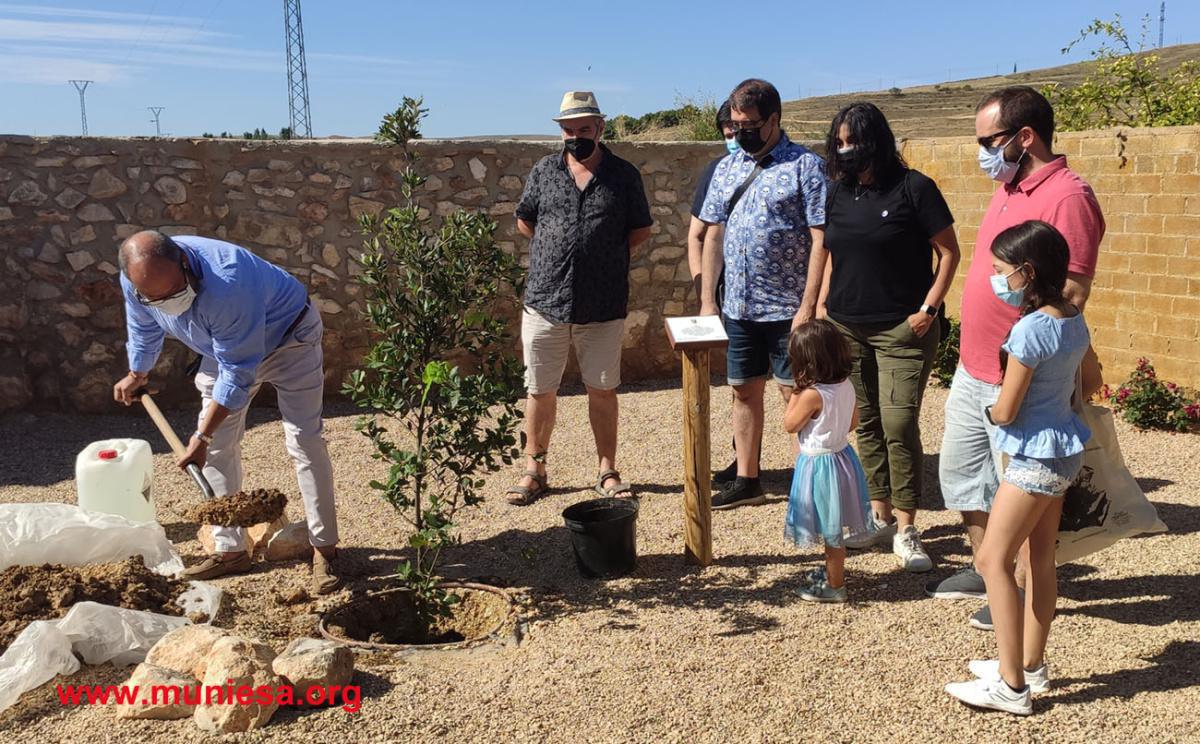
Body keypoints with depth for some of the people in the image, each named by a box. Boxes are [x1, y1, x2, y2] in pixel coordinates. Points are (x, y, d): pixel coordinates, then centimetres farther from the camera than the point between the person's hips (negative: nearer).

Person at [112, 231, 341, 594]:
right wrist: (137, 373, 19)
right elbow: (143, 328, 5)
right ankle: (230, 550, 12)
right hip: (225, 348, 7)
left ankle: (324, 548, -3)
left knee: (304, 441, -11)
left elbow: (237, 373, -36)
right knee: (217, 447, 2)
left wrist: (202, 436, -31)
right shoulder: (137, 281, -22)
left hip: (289, 337, -6)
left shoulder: (227, 285, -44)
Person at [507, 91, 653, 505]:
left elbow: (641, 230, 11)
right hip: (545, 303, 1)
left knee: (602, 390, 8)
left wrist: (608, 254, 1)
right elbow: (524, 221, 16)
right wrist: (555, 252, 8)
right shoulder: (544, 171, 5)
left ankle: (607, 472, 21)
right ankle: (534, 471, 22)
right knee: (540, 392, 8)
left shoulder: (624, 176, 2)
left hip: (604, 308, -1)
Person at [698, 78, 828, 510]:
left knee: (796, 395, 3)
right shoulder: (727, 168, 11)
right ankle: (746, 481, 26)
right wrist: (707, 301, 7)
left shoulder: (805, 166, -7)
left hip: (787, 308, -6)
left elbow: (820, 240, -12)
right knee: (744, 391, 13)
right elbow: (713, 236, 13)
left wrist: (808, 307, -18)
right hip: (737, 307, 6)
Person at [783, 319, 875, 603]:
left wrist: (795, 394, -7)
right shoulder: (846, 385, -3)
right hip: (842, 455, 8)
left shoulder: (812, 394, -26)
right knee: (833, 528, 24)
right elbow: (853, 422, 9)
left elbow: (790, 425, -13)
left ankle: (835, 586, 19)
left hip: (820, 464, -8)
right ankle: (832, 570, 40)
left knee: (830, 530, 6)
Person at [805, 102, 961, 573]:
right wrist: (822, 308, 8)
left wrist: (928, 309, -12)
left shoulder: (913, 188, -7)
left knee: (899, 425, -8)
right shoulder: (838, 192, 9)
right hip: (846, 328, 5)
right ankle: (879, 516, 21)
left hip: (901, 329, -5)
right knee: (866, 424, 10)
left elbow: (948, 252, -5)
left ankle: (906, 530, 2)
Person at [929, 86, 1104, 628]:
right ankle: (985, 569, 36)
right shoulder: (1008, 189, 12)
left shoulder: (1066, 196, -18)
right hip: (972, 370, 10)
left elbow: (1071, 297, -22)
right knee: (959, 471, 19)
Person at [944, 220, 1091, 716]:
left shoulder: (1030, 328, -22)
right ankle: (1031, 665, 28)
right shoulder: (1075, 322, 4)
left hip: (1036, 458, -9)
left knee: (993, 559, -4)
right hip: (1064, 450, 10)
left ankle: (1011, 685, -2)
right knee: (1040, 561, 16)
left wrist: (987, 410, 3)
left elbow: (1005, 411, -20)